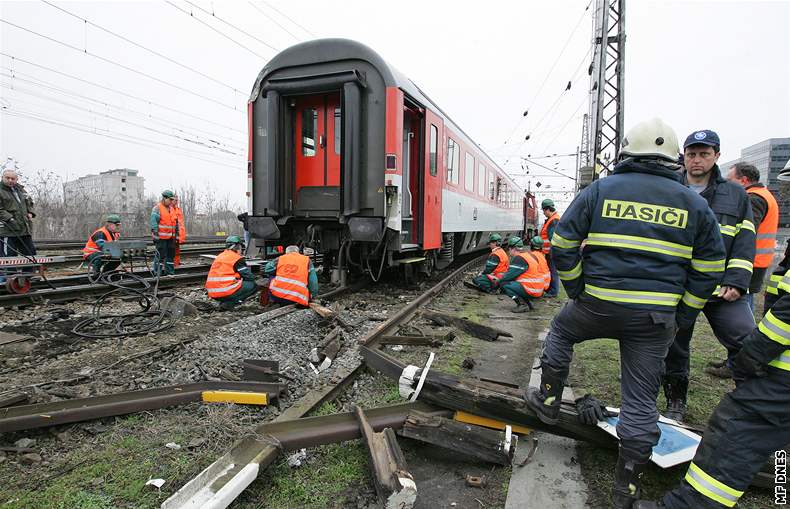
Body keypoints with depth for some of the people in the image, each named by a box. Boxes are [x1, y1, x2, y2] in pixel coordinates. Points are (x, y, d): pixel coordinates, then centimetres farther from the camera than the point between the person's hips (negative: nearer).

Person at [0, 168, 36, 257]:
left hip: (25, 229, 7)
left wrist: (30, 213, 10)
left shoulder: (20, 189, 16)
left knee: (30, 252, 12)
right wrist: (10, 219, -21)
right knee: (8, 257, -5)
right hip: (8, 231, -7)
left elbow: (29, 202, 28)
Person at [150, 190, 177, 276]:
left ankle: (170, 271, 20)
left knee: (171, 255, 11)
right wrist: (155, 235, -17)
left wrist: (176, 234, 18)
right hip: (161, 237, -7)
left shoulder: (171, 208, 16)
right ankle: (158, 273, 2)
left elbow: (176, 222, 21)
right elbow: (154, 222, -13)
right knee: (160, 255, -5)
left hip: (171, 237, 7)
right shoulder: (157, 208, -7)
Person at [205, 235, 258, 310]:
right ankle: (228, 304, -10)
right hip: (225, 292, -9)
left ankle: (224, 302, 8)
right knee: (253, 286, 1)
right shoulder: (237, 259, -4)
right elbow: (250, 277, -3)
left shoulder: (219, 256, 19)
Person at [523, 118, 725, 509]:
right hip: (656, 319, 2)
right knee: (641, 401, 10)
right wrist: (682, 318, 12)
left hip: (598, 304, -1)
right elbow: (708, 270, 7)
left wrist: (576, 292, 8)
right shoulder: (694, 203, 6)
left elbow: (563, 246, -3)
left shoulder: (599, 190, -1)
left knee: (561, 331, 30)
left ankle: (548, 401, 35)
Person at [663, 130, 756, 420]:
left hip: (721, 288, 0)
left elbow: (744, 243, 4)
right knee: (674, 349, 8)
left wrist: (736, 282, -8)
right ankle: (676, 403, 26)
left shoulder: (736, 195, 10)